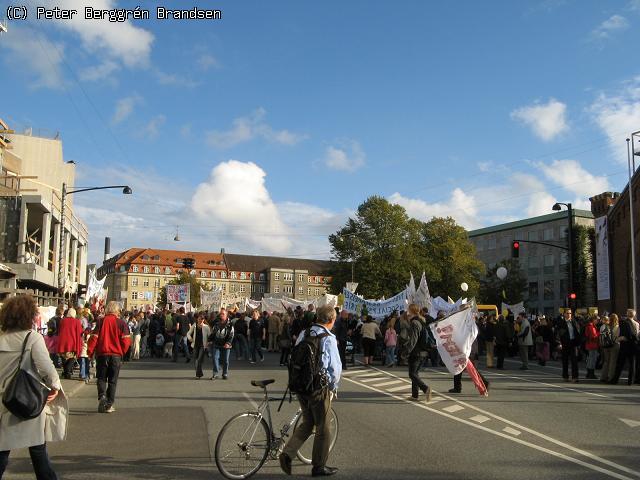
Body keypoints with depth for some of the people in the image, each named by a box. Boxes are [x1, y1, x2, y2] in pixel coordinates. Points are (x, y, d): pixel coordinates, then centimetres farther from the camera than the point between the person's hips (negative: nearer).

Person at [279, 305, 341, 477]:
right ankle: (319, 467, 22)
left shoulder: (303, 334, 4)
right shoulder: (328, 338, -16)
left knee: (307, 423, 20)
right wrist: (333, 387, 1)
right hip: (319, 387, -6)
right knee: (323, 428, 10)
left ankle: (287, 453, 5)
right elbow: (335, 367, -15)